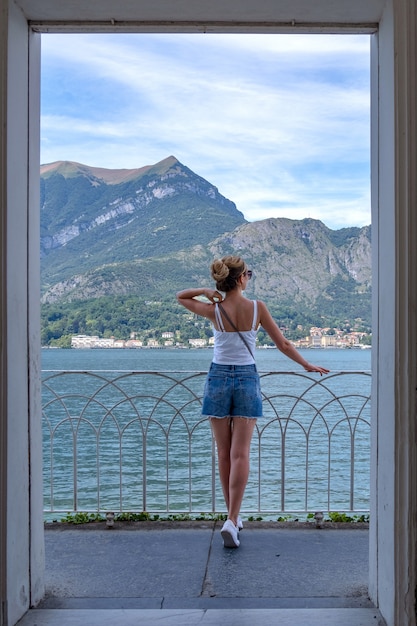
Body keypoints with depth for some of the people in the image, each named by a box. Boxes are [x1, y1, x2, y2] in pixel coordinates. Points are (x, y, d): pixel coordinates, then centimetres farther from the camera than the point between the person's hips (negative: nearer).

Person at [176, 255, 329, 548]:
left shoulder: (213, 310, -6)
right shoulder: (257, 307, -7)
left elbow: (180, 297, 13)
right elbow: (283, 344, 1)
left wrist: (206, 291, -3)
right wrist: (307, 365, 15)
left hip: (218, 378, 1)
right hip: (247, 380, -1)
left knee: (224, 453, 11)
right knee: (240, 454, -1)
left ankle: (233, 516, 22)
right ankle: (232, 520, -10)